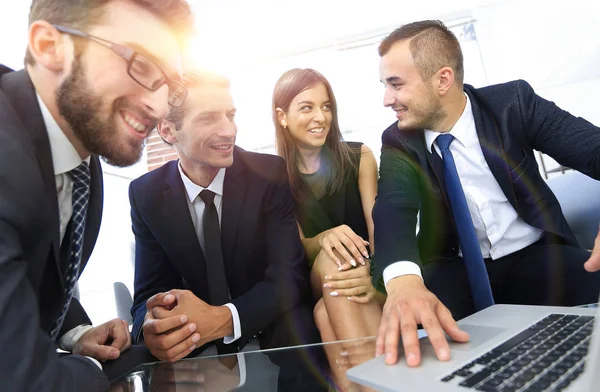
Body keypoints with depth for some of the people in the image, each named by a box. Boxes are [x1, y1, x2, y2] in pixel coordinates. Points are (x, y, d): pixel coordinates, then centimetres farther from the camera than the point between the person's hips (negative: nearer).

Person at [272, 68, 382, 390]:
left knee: (328, 312, -34)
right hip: (315, 282, 1)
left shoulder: (359, 157, -3)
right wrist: (323, 239, -29)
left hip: (363, 271, 0)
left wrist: (376, 272, -34)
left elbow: (377, 225, -11)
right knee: (330, 259, -34)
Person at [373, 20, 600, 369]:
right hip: (456, 269, 0)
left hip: (535, 257, 1)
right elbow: (394, 208, -22)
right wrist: (403, 280, -44)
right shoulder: (398, 141, -6)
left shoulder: (512, 103, -6)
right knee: (405, 319, -30)